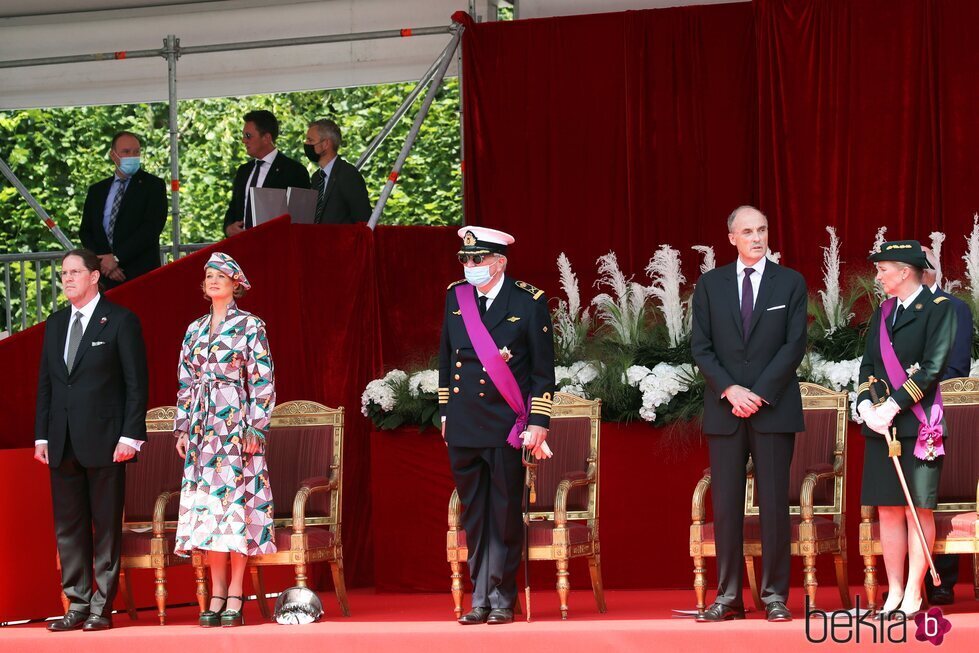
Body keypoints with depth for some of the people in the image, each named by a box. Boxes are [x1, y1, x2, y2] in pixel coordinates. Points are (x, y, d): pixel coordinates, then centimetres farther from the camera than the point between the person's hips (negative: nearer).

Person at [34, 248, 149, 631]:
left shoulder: (121, 321, -2)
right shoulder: (55, 324, 15)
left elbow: (137, 382, -5)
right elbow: (45, 382, 17)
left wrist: (130, 435, -12)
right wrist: (41, 436, 10)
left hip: (104, 441, -6)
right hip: (63, 443, 6)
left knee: (106, 527, -1)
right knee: (68, 528, 6)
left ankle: (102, 607, 3)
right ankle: (77, 606, 11)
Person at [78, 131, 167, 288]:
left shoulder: (153, 186, 4)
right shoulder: (97, 191, 18)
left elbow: (151, 228, -7)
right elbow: (85, 232, 14)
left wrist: (116, 258, -11)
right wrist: (102, 263, -4)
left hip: (141, 275, -3)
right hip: (105, 278, 3)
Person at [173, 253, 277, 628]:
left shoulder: (250, 326, 0)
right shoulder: (195, 330, 15)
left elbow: (263, 381, -4)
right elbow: (185, 382, 17)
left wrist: (256, 428, -11)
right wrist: (182, 428, 10)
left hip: (236, 423, -5)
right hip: (203, 426, 5)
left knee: (235, 499, -7)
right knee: (206, 503, 0)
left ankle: (235, 595, -6)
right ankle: (217, 594, 2)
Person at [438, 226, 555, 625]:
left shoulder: (529, 303, -4)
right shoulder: (455, 297, 9)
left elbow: (543, 370, -2)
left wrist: (538, 424, -7)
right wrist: (445, 413, 15)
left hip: (507, 428, -4)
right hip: (464, 428, 4)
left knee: (505, 517, 1)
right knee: (473, 518, 7)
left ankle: (502, 600, 10)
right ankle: (480, 600, 12)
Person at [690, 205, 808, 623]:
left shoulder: (790, 283, 5)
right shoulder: (710, 285, 9)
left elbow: (795, 345, -2)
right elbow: (701, 347, 4)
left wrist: (760, 394, -11)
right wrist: (730, 391, -10)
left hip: (774, 409, -1)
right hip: (724, 410, 1)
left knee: (774, 505, -2)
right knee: (726, 506, 0)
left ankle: (775, 596, 2)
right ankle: (728, 597, 3)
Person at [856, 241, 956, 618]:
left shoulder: (938, 308, -4)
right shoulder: (883, 313, 16)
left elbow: (933, 367, -12)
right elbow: (868, 365, 13)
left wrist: (894, 405, -16)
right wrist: (866, 404, -5)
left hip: (918, 424, -6)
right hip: (881, 423, 6)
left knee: (919, 510, -3)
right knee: (888, 510, 5)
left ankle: (913, 594, 0)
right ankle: (894, 592, 9)